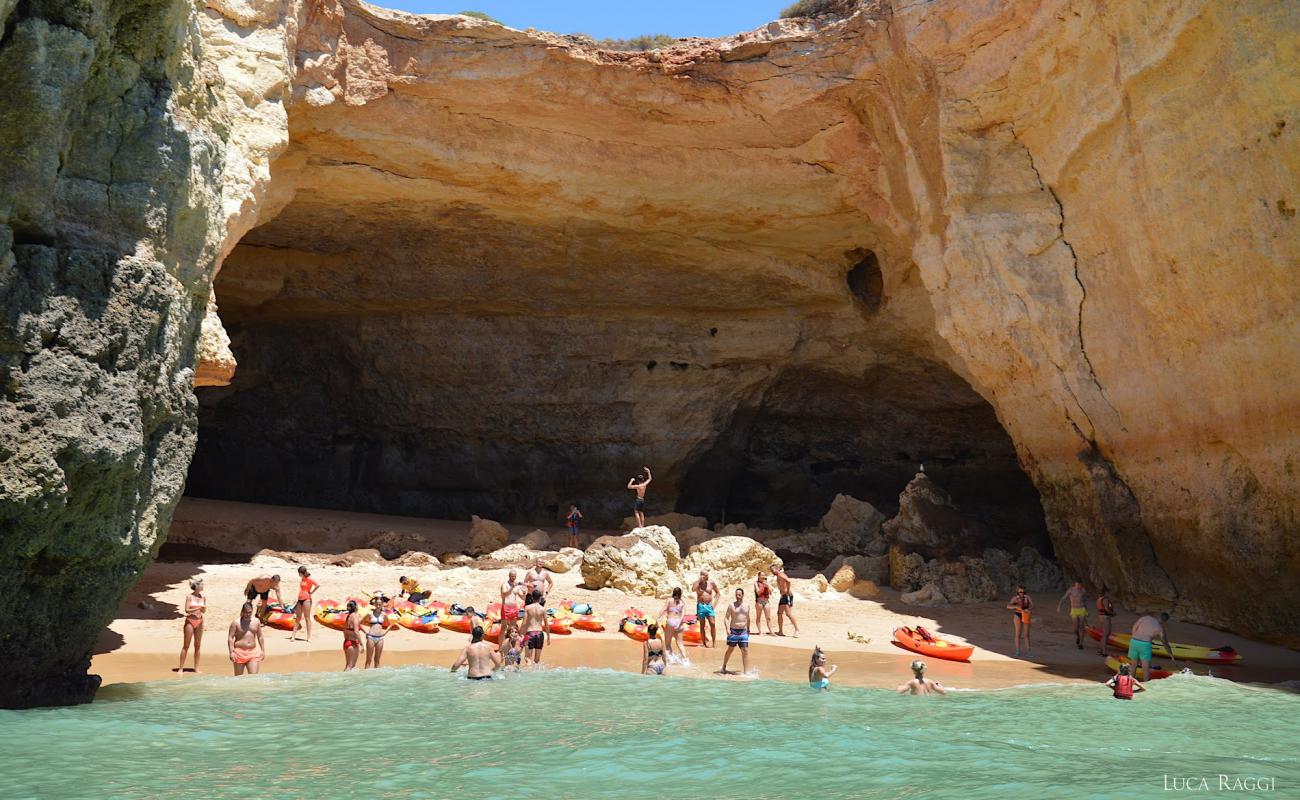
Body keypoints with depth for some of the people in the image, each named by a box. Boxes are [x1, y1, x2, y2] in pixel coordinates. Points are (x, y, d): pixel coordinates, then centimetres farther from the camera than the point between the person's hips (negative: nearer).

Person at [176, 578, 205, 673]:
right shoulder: (189, 596, -9)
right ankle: (181, 668, 8)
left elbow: (204, 610, 9)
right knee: (186, 646, 1)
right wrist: (197, 608, -25)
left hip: (199, 621, 4)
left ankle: (196, 668, 17)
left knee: (197, 646, 9)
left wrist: (203, 608, -13)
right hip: (190, 621, -4)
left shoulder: (203, 596, 3)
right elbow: (187, 610, -14)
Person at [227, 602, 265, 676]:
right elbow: (230, 638, -5)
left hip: (253, 652, 2)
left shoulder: (256, 621, 9)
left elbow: (260, 637, 16)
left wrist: (263, 650, 12)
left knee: (254, 675, -8)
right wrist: (231, 652, -13)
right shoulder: (236, 623, -3)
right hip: (240, 652, -2)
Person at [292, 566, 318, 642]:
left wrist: (311, 592, -13)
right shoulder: (302, 579, 14)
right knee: (297, 618, 9)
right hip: (300, 599, 8)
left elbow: (318, 585, -22)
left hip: (306, 599, -8)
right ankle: (293, 636, 11)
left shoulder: (309, 579, -10)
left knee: (307, 618, -5)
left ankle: (309, 637, -3)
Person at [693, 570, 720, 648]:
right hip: (700, 606, -1)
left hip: (709, 606, 1)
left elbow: (717, 592, 14)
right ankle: (704, 643, 8)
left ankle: (714, 642, -4)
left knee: (712, 624, -9)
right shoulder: (697, 583, 0)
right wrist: (700, 580, -20)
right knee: (702, 625, 3)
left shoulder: (711, 582, 4)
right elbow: (694, 589, -23)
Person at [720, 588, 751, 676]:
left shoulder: (747, 605, 8)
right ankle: (724, 667, 27)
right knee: (730, 650, 8)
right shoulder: (731, 606, -3)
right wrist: (727, 628, -19)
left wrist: (748, 629, 22)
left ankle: (746, 672, -3)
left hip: (743, 631, 3)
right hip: (733, 631, -3)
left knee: (745, 651, -4)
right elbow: (726, 618, -6)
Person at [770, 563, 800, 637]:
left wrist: (788, 591, -23)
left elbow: (788, 581, -28)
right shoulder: (778, 576, 19)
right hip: (783, 596, 11)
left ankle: (797, 630, -11)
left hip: (787, 596, -10)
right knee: (779, 613, 9)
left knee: (788, 613, -14)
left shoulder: (780, 575, -11)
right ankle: (780, 631, 13)